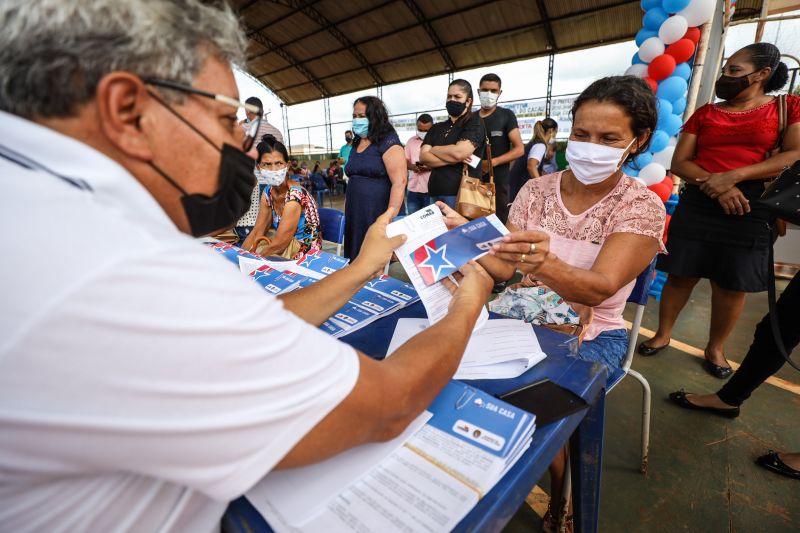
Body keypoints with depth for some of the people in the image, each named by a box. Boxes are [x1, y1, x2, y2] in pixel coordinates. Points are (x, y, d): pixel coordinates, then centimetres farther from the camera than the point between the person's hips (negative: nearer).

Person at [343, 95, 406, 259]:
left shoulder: (388, 142, -9)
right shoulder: (356, 144, 15)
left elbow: (399, 183, -17)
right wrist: (346, 209, 15)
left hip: (378, 215, -7)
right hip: (355, 214, 7)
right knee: (356, 259, 11)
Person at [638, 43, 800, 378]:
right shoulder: (704, 114, 11)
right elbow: (679, 162, 2)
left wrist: (733, 176, -18)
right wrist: (714, 183, -14)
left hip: (752, 207, -1)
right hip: (697, 203, 1)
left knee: (732, 285, 4)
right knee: (681, 274, 1)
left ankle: (715, 348, 21)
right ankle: (662, 335, 16)